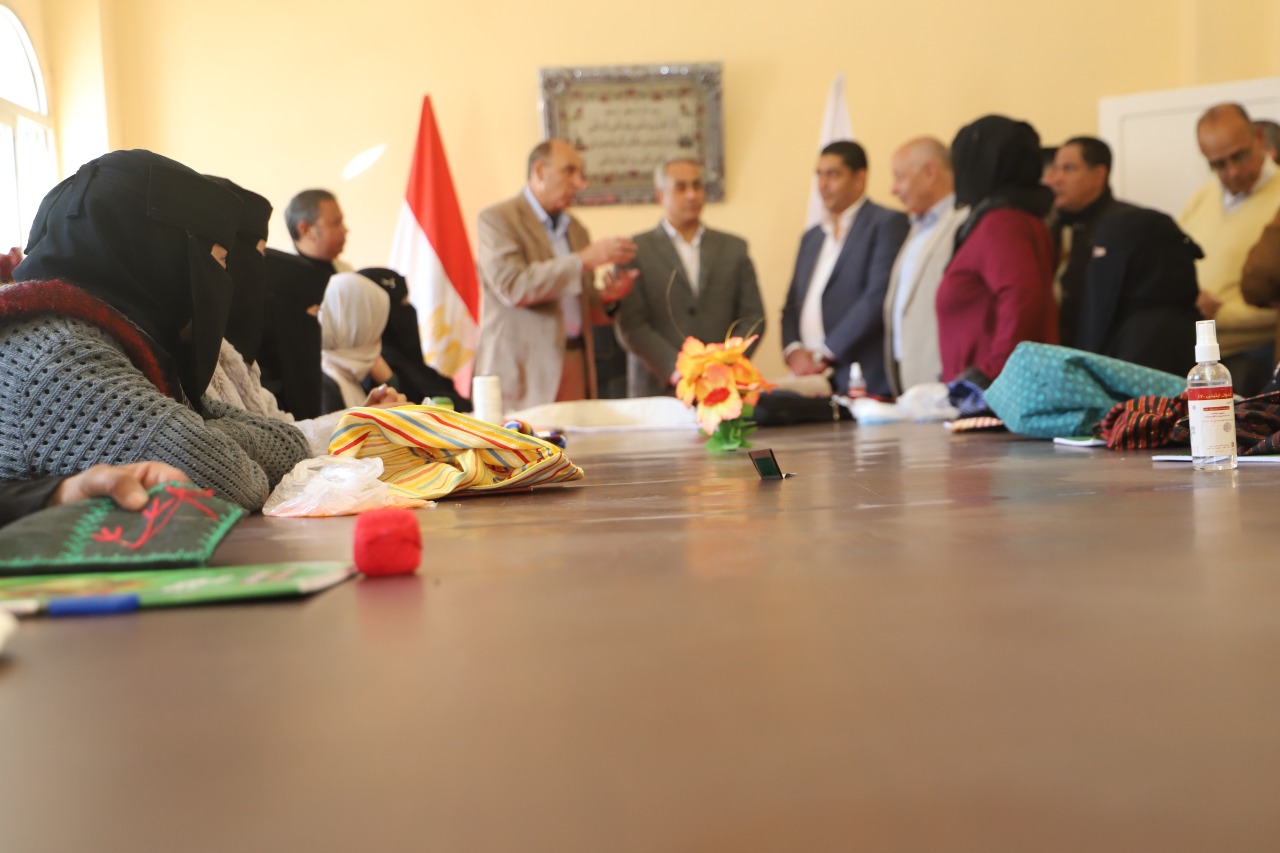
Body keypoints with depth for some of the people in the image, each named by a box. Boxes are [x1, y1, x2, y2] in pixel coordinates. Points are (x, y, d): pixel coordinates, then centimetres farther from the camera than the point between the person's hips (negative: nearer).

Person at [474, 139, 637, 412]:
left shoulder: (576, 229, 18)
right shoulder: (497, 218, -3)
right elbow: (513, 286, -18)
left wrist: (606, 298, 1)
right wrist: (583, 260, -19)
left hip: (575, 368, 6)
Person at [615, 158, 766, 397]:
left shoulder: (734, 248, 15)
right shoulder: (636, 250, 5)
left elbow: (752, 316, 11)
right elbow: (631, 326, -3)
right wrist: (675, 369, -14)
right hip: (659, 390, -2)